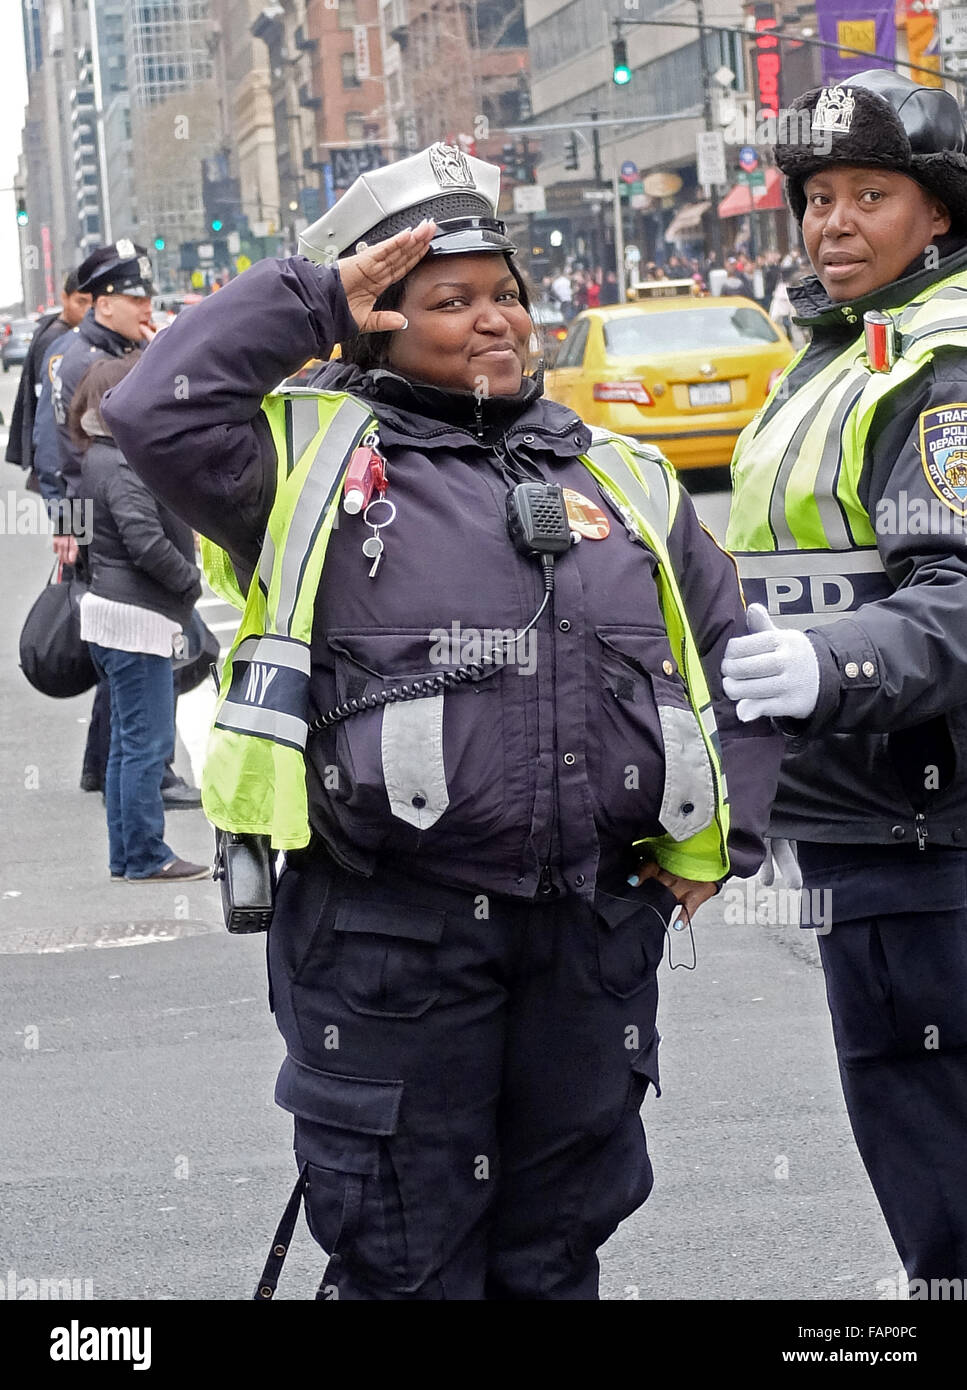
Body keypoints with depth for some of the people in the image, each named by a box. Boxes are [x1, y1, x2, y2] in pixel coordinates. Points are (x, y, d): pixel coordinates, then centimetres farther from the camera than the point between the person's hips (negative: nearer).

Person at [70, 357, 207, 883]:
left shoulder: (100, 459, 13)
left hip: (118, 616, 10)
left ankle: (127, 857, 19)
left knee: (128, 742, 14)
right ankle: (145, 857, 0)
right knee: (147, 743, -5)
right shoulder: (122, 466, -17)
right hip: (135, 619, -10)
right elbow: (145, 541, -24)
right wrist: (191, 581, -11)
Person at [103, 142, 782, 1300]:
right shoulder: (315, 457, 2)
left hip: (595, 935, 4)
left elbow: (730, 647, 22)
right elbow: (157, 413, -15)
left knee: (556, 1254, 16)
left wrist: (716, 840, 13)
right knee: (405, 1261, 5)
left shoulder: (621, 479, 14)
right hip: (386, 938, -4)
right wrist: (308, 294, -8)